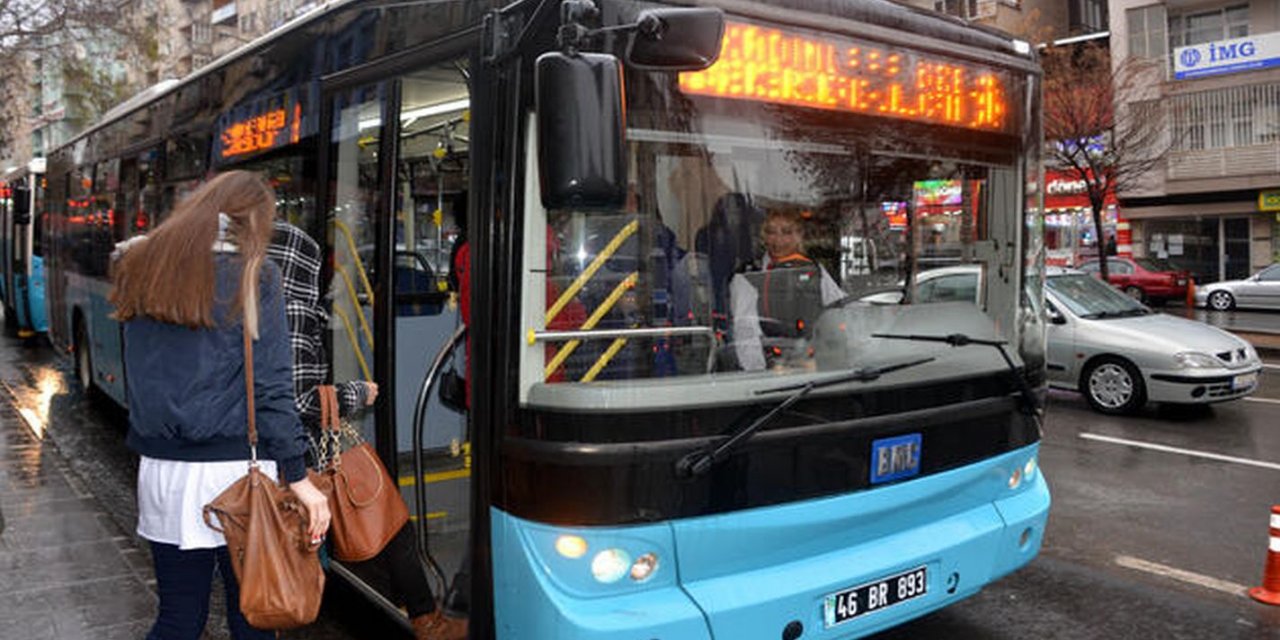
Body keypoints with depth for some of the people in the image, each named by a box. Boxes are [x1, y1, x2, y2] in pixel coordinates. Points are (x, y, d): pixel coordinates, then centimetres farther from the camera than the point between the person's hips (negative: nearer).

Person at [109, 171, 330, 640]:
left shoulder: (140, 268, 8)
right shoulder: (252, 275, -7)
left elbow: (142, 374, 11)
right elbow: (270, 385, -10)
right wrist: (299, 476, -9)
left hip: (163, 472, 5)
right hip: (236, 471, -4)